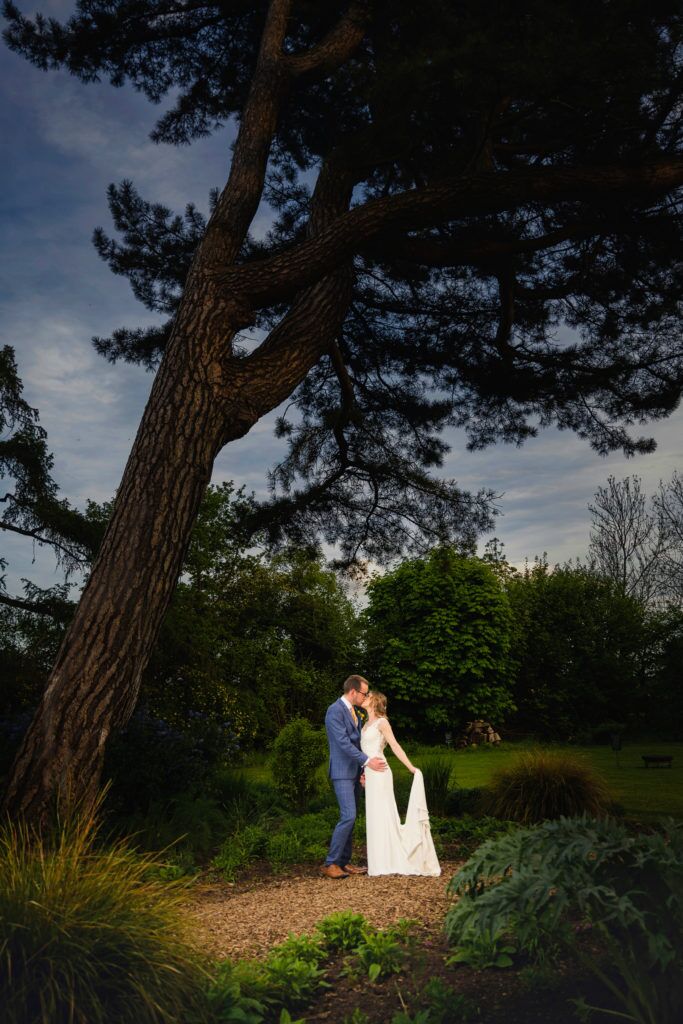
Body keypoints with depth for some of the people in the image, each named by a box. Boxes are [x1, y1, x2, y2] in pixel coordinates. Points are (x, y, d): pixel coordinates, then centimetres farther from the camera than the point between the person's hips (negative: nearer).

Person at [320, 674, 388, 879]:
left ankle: (344, 862, 15)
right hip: (342, 772, -9)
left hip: (355, 772, 9)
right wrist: (367, 761, -19)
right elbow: (343, 743, -20)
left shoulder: (354, 712, 14)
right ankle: (330, 864, -7)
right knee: (348, 816, -14)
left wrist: (362, 769, 11)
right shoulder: (335, 711, -14)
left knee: (350, 818, 9)